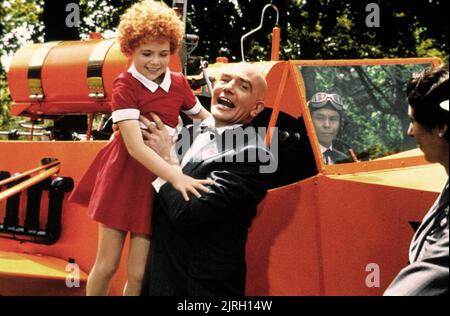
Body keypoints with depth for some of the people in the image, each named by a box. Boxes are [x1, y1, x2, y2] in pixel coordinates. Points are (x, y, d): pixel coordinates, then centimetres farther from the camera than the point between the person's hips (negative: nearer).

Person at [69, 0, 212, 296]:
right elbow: (135, 147, -25)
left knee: (139, 273, 1)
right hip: (124, 176, -3)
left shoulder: (179, 83, 1)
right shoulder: (125, 86, -14)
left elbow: (206, 118, 18)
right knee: (107, 265, 5)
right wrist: (176, 176, -37)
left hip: (159, 178, 3)